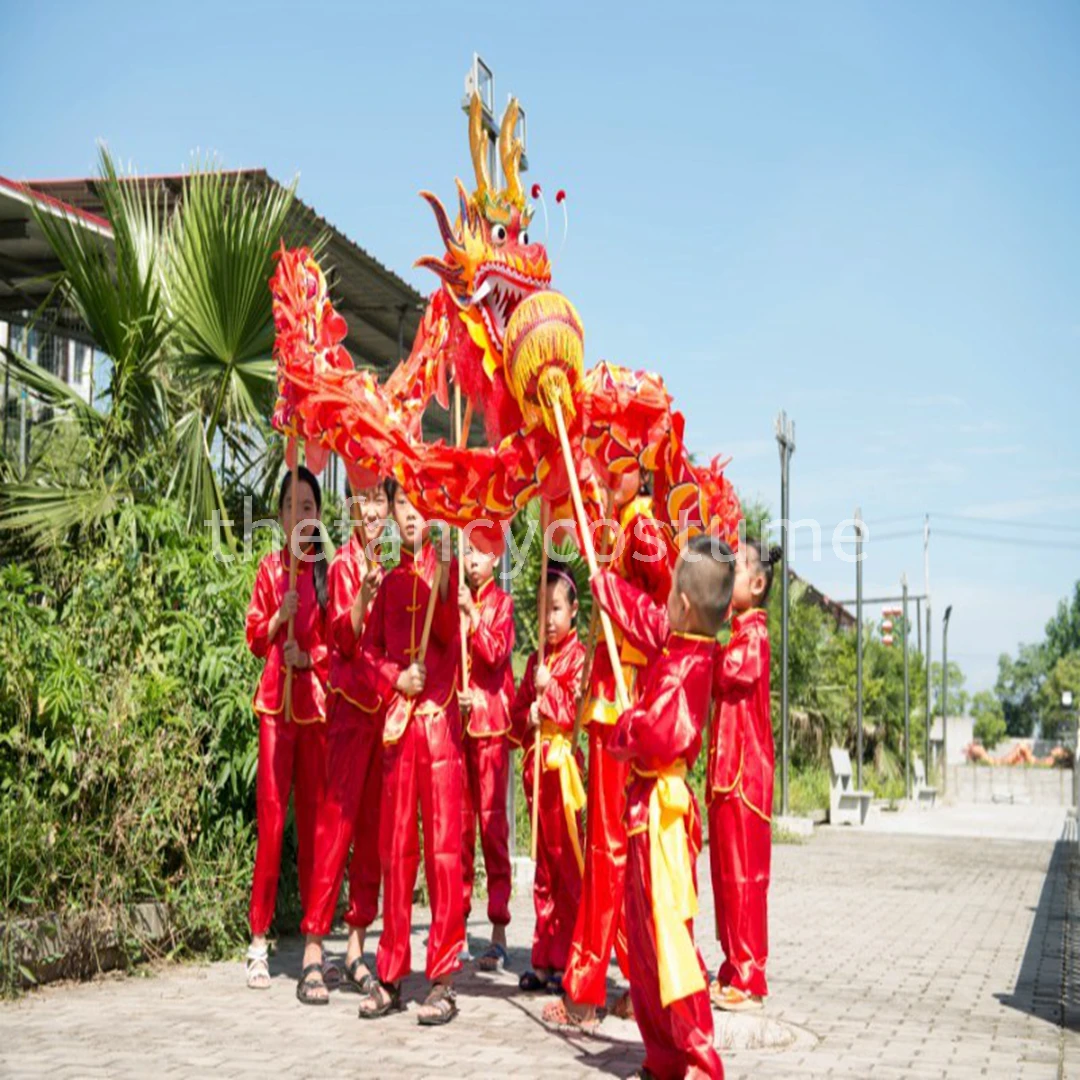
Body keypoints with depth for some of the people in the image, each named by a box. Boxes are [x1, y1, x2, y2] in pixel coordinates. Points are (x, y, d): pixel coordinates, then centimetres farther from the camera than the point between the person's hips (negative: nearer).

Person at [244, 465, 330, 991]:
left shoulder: (329, 569, 6)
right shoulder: (270, 568, 8)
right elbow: (255, 637, 7)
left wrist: (311, 656, -11)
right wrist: (278, 618, -11)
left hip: (318, 699, 0)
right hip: (276, 700, 0)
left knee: (315, 815, 3)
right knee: (270, 814, -3)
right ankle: (259, 939, 3)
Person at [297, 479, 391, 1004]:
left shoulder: (383, 566, 16)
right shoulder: (344, 565, -4)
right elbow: (342, 639, -17)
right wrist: (362, 598, -33)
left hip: (384, 703, 7)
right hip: (350, 703, -7)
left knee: (371, 826, 8)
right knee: (337, 821, -8)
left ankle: (357, 946, 15)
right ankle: (313, 953, -5)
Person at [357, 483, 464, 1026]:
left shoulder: (448, 569, 4)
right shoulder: (391, 580, 16)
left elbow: (454, 635, -9)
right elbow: (369, 649, 15)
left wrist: (442, 574, -18)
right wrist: (395, 677, -4)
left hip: (439, 714, -4)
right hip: (396, 716, 4)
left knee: (443, 842, -5)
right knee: (396, 846, 7)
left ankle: (443, 979, 0)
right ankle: (390, 973, 15)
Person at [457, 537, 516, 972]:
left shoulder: (501, 603, 2)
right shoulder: (454, 601, 12)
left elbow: (496, 653, -12)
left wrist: (471, 613, -17)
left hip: (490, 719, -4)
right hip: (455, 718, 4)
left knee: (492, 818, -5)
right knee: (460, 819, 7)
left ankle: (499, 931, -2)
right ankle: (458, 915, 17)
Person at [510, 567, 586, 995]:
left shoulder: (578, 657, -6)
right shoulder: (535, 660, 16)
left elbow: (577, 713, -12)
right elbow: (518, 714, 15)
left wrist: (548, 688, -12)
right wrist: (530, 717, -5)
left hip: (563, 764, -7)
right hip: (535, 764, 7)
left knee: (568, 865, -5)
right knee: (544, 867, 12)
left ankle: (564, 961, 0)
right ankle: (543, 961, 17)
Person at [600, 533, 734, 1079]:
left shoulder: (683, 665, -19)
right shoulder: (673, 644, 7)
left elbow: (656, 731, -30)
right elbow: (636, 608, 23)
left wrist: (623, 732, -11)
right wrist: (598, 574, 33)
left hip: (660, 805, -10)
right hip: (652, 802, 10)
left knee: (666, 931, -8)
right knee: (648, 933, 14)